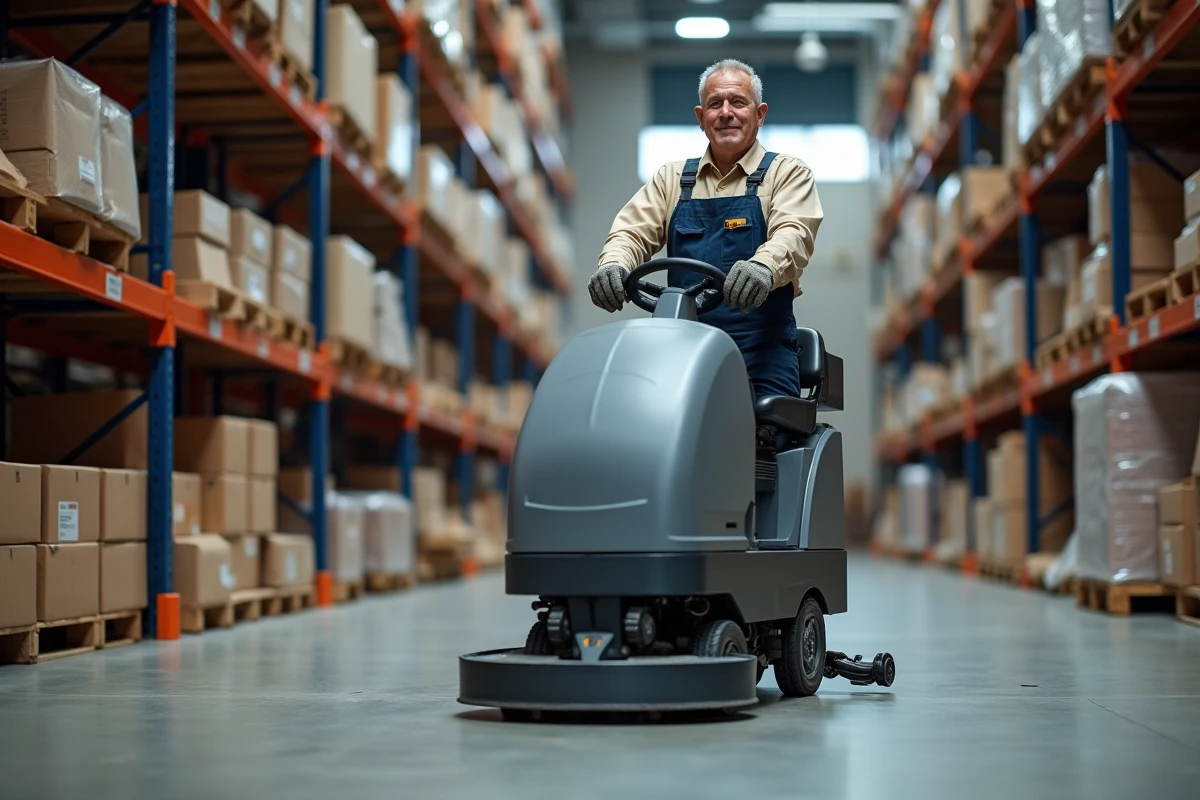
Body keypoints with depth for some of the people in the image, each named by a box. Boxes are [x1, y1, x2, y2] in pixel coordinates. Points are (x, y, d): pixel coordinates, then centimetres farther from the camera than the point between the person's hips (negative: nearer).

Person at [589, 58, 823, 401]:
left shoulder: (787, 173, 9)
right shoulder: (671, 179, 21)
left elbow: (793, 234, -8)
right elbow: (632, 231, 11)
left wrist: (763, 267, -32)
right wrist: (613, 264, -15)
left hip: (760, 348, -3)